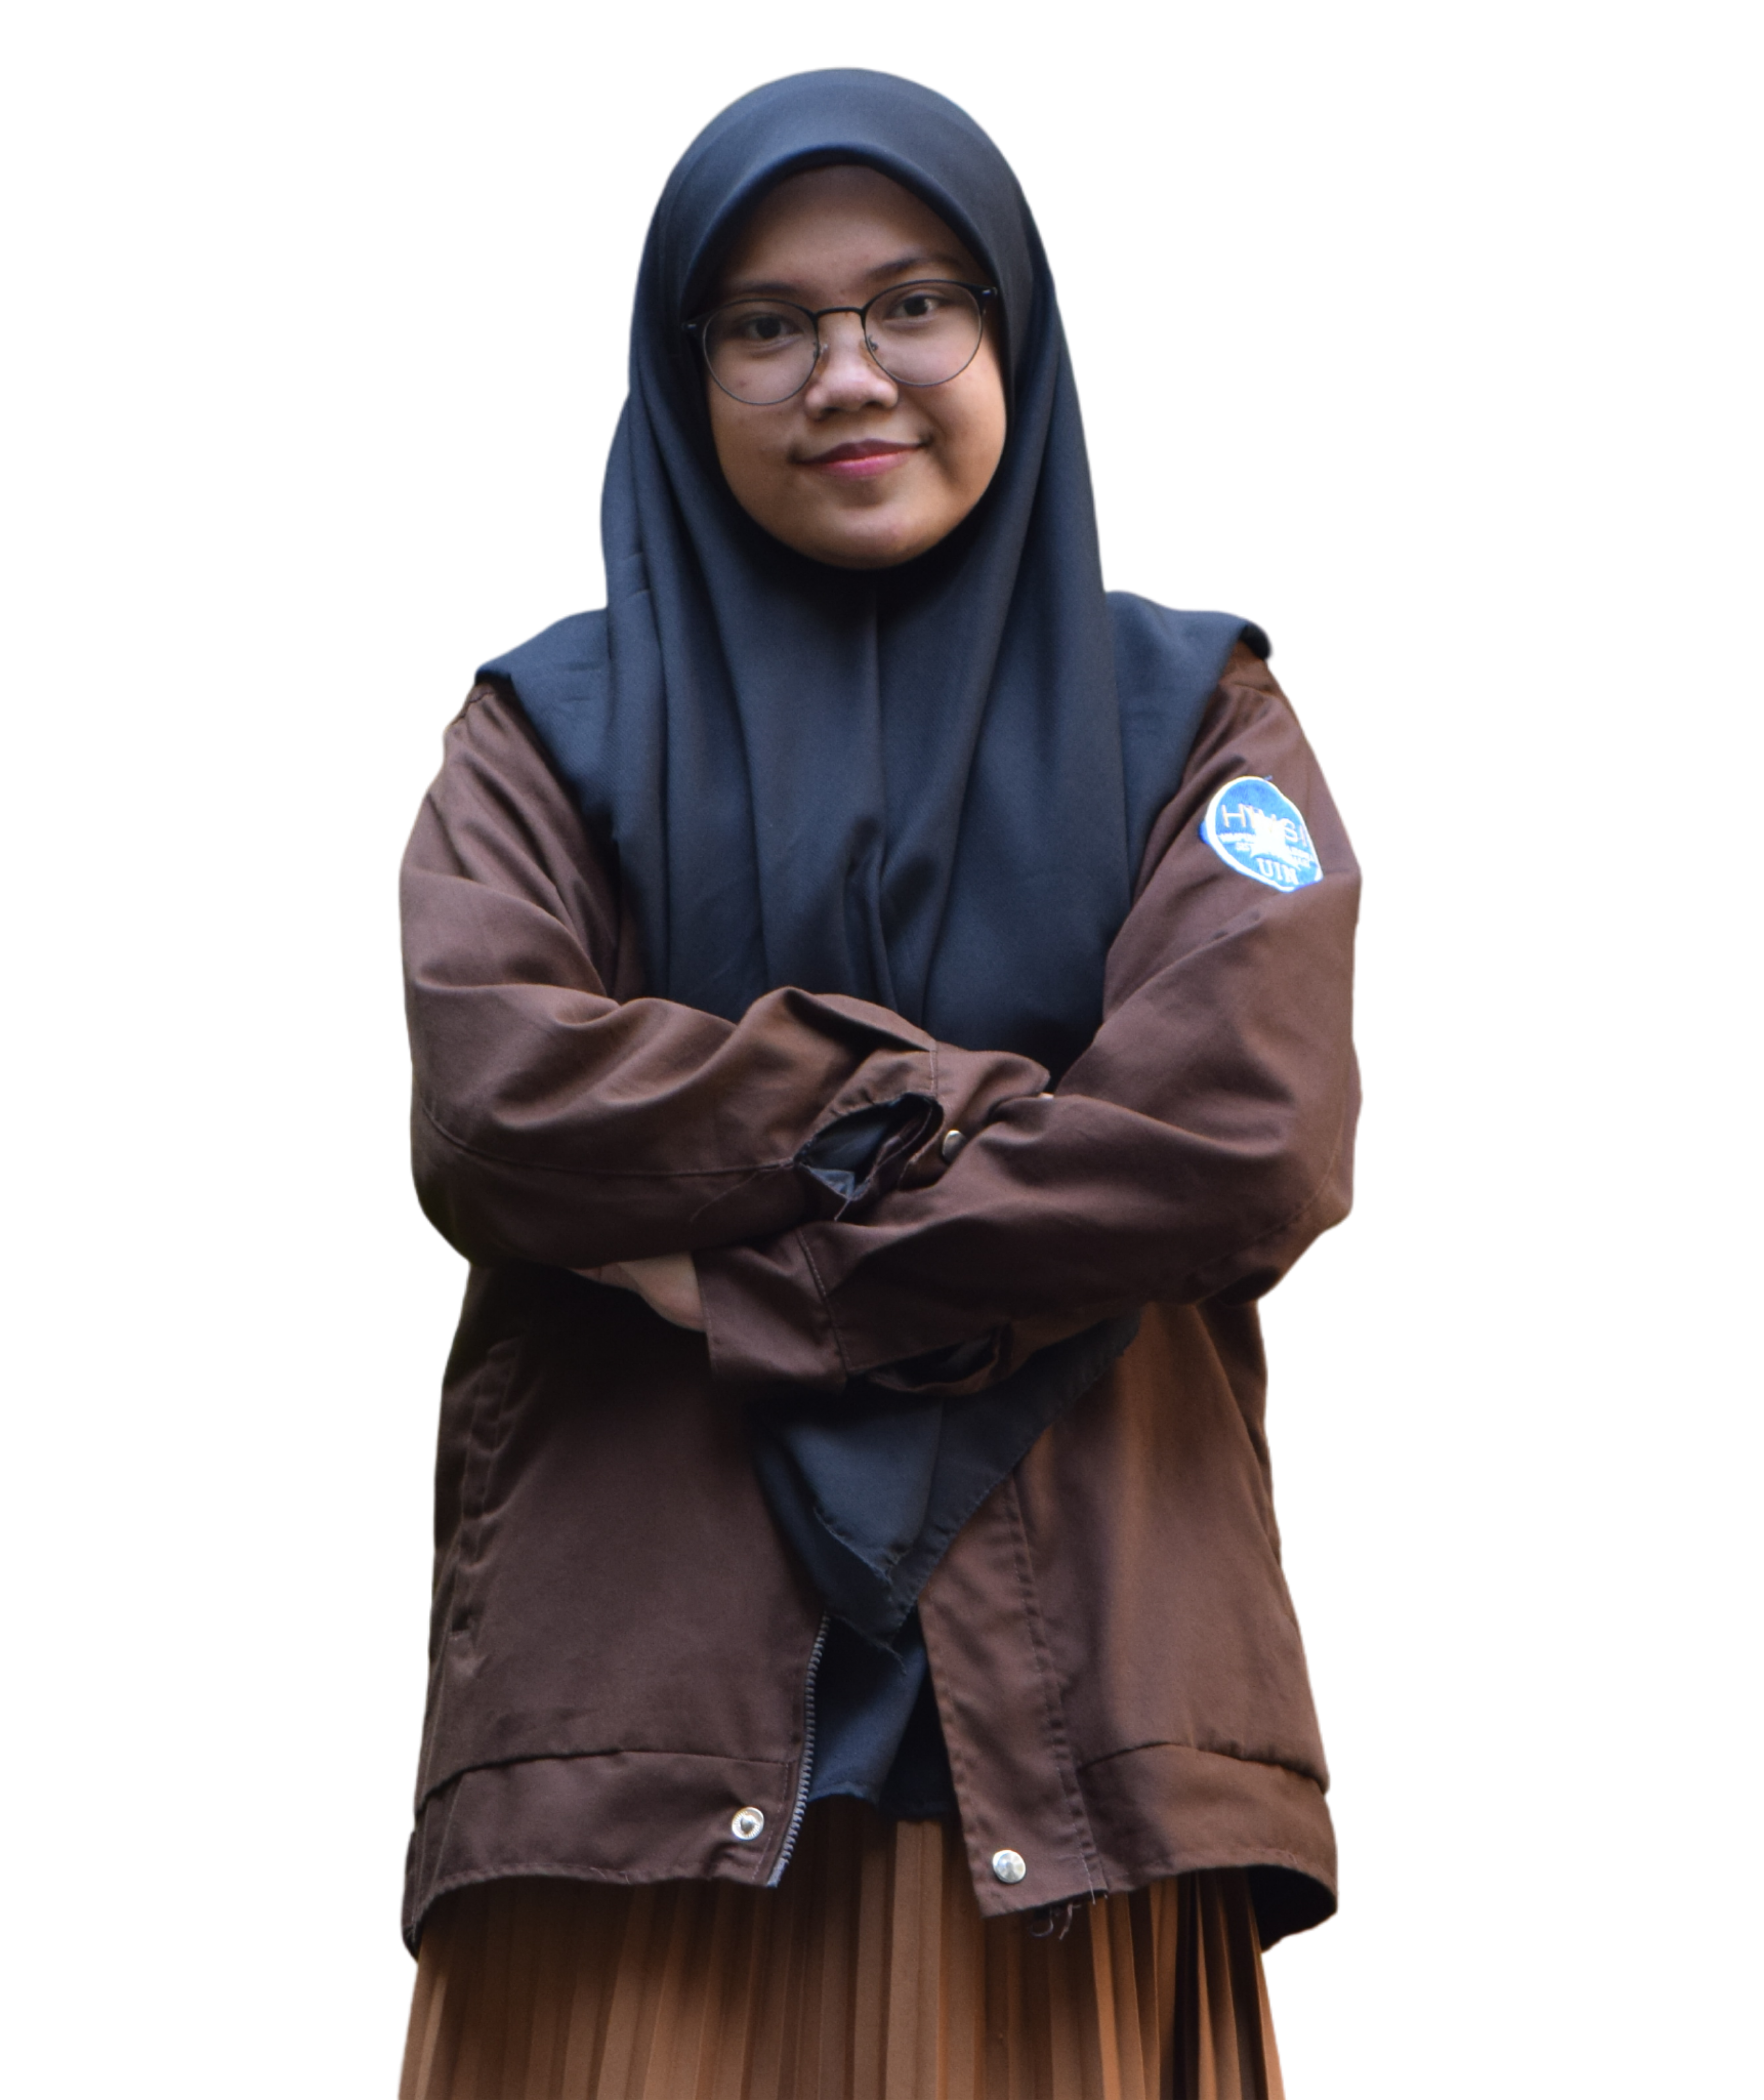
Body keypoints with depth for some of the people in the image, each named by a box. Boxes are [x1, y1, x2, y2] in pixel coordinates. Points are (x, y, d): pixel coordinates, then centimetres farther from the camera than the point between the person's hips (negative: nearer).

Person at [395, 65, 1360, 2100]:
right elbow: (497, 1097, -9)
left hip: (1073, 1715, 0)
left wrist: (742, 1272, -9)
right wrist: (965, 1100, -9)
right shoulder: (549, 729, 11)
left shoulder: (1189, 713, 9)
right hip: (644, 1708, 0)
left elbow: (1253, 1134, -8)